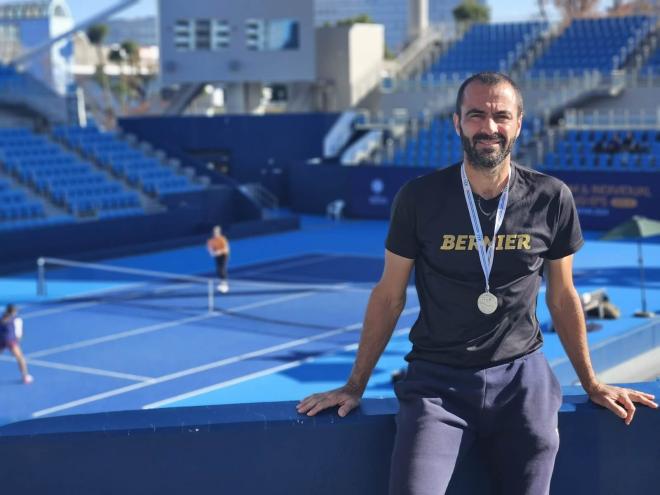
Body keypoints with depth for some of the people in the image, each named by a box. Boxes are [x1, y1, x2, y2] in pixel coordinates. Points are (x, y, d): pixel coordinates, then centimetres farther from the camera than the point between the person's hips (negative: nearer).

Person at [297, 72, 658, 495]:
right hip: (438, 379, -1)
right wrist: (355, 386, 6)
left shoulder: (552, 199, -1)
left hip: (522, 375, 2)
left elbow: (562, 296, 11)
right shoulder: (419, 198, -5)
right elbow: (389, 296, 4)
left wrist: (592, 384, 16)